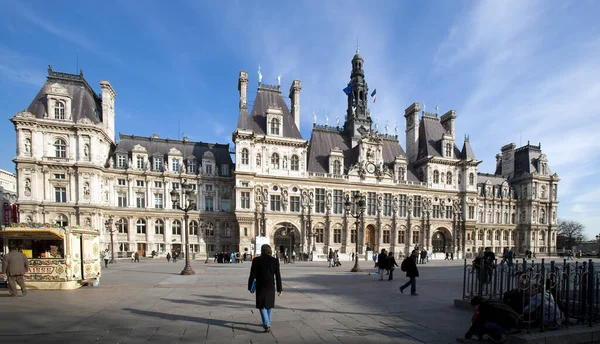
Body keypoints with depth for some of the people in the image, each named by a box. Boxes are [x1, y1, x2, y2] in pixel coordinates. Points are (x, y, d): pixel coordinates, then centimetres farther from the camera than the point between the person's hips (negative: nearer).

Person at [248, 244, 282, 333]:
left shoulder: (256, 260, -10)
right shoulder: (275, 261, -6)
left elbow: (252, 275, -7)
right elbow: (278, 276, -3)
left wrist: (250, 287, 4)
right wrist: (279, 289, 4)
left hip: (260, 286, -2)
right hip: (271, 286, 2)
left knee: (262, 306, 6)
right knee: (269, 304, 20)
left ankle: (267, 325, -6)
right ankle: (267, 323, 32)